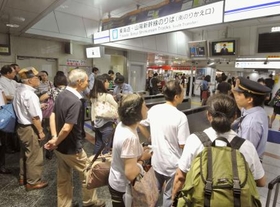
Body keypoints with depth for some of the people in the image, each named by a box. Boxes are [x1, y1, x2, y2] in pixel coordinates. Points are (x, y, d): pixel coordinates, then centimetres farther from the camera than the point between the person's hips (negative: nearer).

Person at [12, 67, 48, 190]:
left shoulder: (19, 91, 6)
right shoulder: (29, 94, -24)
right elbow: (35, 117, -24)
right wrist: (40, 131, -16)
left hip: (22, 126, 10)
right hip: (30, 129, -10)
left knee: (25, 154, 24)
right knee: (34, 156, 5)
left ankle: (23, 177, 40)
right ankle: (33, 182, 20)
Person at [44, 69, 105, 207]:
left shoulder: (61, 95, 2)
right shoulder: (75, 101, -27)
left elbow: (52, 116, 6)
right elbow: (67, 128, -31)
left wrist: (54, 137, -2)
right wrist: (56, 143, -14)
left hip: (60, 147, 9)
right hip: (72, 148, -8)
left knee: (63, 179, 21)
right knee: (87, 174, 15)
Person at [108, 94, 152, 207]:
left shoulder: (122, 125, -8)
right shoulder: (130, 137, -35)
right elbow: (131, 174, -32)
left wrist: (140, 151, -3)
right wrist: (143, 158, -17)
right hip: (123, 189, -8)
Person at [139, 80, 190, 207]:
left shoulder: (154, 109, -8)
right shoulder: (180, 116, -23)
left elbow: (140, 124, 5)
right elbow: (183, 145, -20)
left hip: (156, 160, 5)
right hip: (172, 164, -5)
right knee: (169, 196, 19)